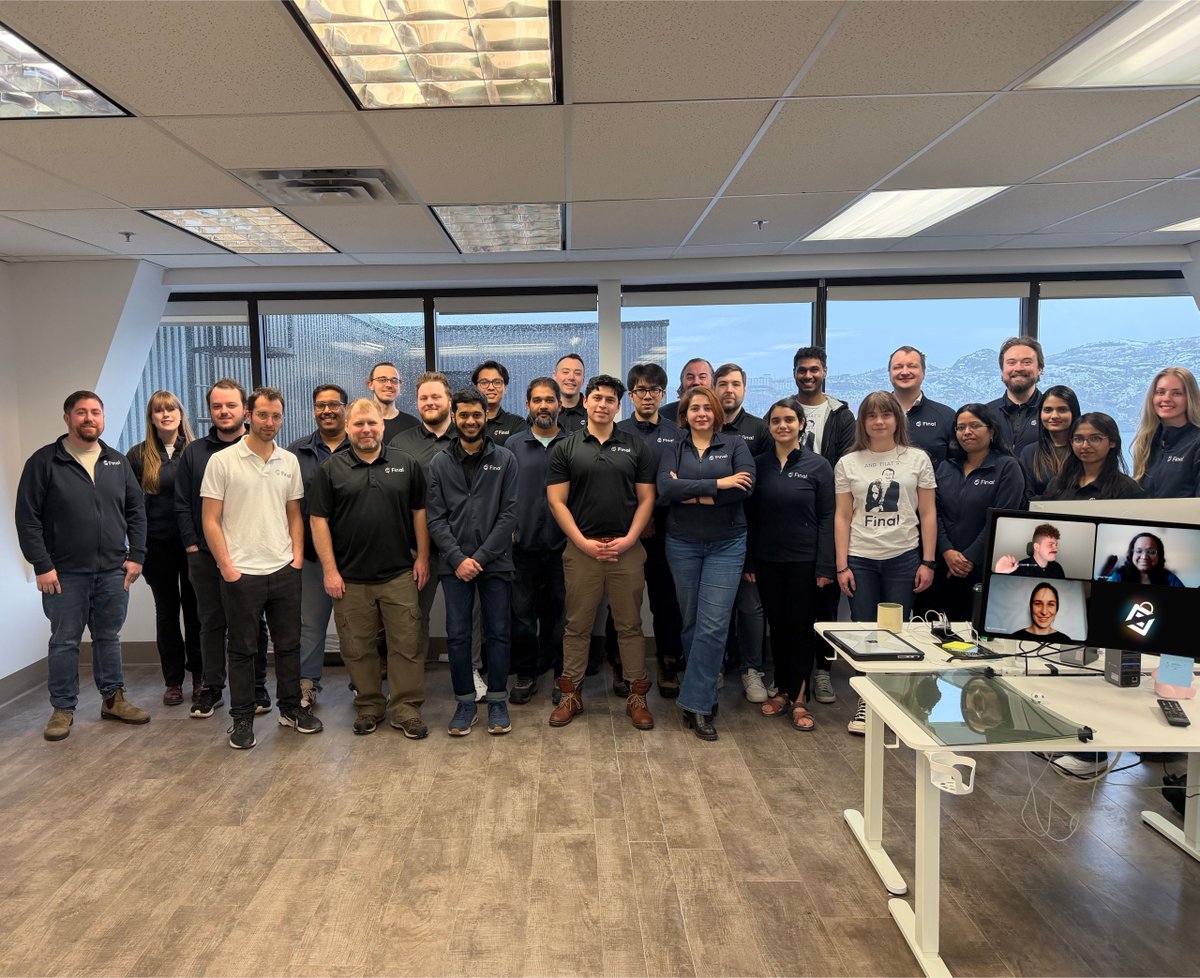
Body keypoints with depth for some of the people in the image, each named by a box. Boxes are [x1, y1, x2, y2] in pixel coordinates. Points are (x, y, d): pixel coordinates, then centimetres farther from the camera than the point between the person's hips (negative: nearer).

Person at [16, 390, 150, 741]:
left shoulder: (118, 462, 8)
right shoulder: (44, 461, -4)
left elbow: (136, 511, 10)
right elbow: (27, 518, -6)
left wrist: (136, 556, 2)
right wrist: (42, 565, -11)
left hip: (113, 571, 3)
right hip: (65, 573, -3)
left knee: (109, 637, 13)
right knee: (64, 642, 6)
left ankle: (113, 699, 25)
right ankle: (63, 709, 18)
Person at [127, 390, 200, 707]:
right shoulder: (139, 455, 2)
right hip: (157, 545, 1)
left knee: (195, 609, 6)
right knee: (167, 611, 10)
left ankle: (199, 676, 19)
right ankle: (173, 680, 19)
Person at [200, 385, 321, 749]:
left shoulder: (289, 462, 7)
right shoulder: (222, 461, -5)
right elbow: (210, 520, -5)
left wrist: (297, 556, 3)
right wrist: (227, 567, -11)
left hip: (284, 570, 4)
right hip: (241, 573, -4)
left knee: (289, 644, 12)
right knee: (242, 649, 7)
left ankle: (291, 708, 26)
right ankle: (242, 718, 19)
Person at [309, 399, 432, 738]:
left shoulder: (406, 464, 5)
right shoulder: (331, 469, 2)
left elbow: (419, 512, 8)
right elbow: (319, 520, 0)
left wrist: (422, 557, 2)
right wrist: (329, 570, -5)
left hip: (400, 574, 0)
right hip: (350, 579, 0)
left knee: (407, 645, 2)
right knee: (358, 648, 9)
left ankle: (406, 709, 14)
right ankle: (369, 707, 25)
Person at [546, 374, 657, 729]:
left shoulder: (636, 447, 6)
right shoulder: (565, 449, 4)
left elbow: (646, 499, 4)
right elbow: (557, 501, 0)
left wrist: (629, 539, -8)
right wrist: (583, 542, -9)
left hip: (627, 549, 1)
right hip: (581, 549, 0)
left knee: (630, 625, 7)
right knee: (577, 626, 7)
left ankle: (637, 696, 17)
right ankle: (570, 694, 19)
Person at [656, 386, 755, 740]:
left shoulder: (734, 445, 2)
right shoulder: (674, 451, 5)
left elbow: (746, 487, -14)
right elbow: (665, 488, -14)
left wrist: (691, 494, -15)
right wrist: (717, 485, -19)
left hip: (726, 544, -2)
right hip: (683, 544, 2)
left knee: (713, 625, -9)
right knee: (691, 623, 10)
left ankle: (696, 704, -2)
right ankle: (705, 693, 25)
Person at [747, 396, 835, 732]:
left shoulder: (817, 465, -3)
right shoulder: (759, 465, 5)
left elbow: (826, 518, -5)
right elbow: (750, 516, 6)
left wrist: (824, 566, -10)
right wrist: (749, 561, 2)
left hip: (804, 560, -3)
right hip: (767, 560, 3)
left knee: (801, 627, 3)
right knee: (777, 625, 10)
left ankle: (799, 699, 13)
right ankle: (782, 692, 23)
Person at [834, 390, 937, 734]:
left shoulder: (917, 459, 4)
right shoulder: (848, 463, 5)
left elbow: (928, 514, 5)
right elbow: (842, 517, 4)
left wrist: (927, 562, -1)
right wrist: (841, 566, -1)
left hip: (903, 557, 0)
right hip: (861, 559, 1)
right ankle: (868, 702, 15)